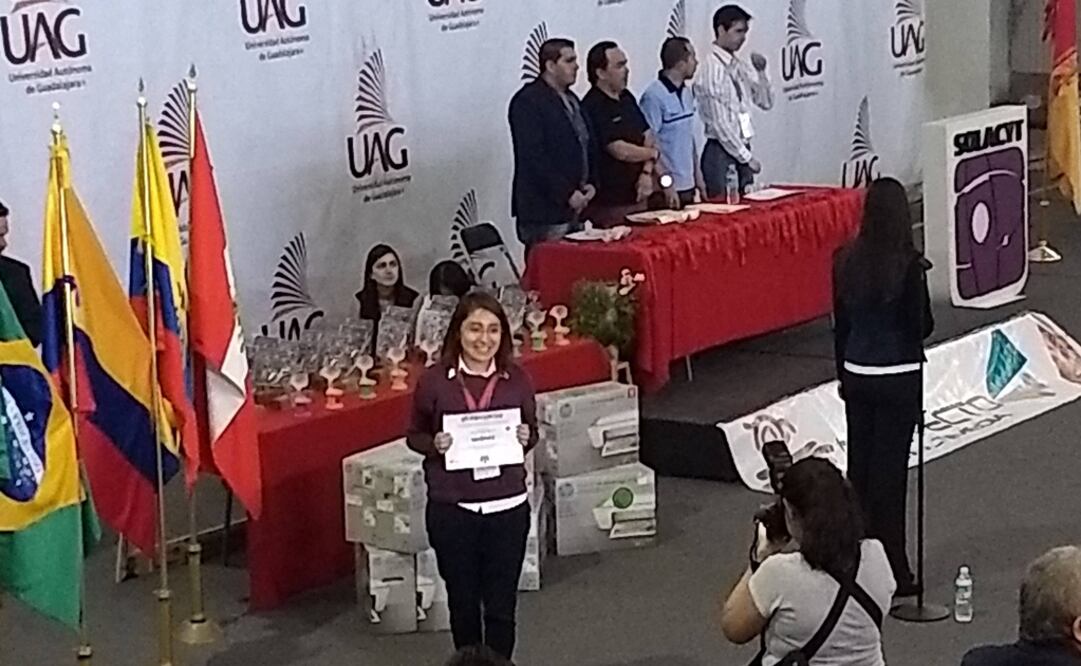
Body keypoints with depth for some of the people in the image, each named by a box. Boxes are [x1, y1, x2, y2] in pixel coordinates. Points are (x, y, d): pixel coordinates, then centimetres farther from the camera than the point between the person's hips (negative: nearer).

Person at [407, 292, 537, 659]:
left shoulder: (518, 380, -3)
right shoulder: (434, 381, -8)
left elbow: (532, 432, 10)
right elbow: (414, 435, 4)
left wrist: (525, 439, -13)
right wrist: (434, 445, -17)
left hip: (507, 508, 1)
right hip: (452, 510, 0)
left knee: (501, 607, 7)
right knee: (463, 603, 14)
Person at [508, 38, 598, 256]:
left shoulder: (570, 99, 18)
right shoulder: (527, 101, -10)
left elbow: (587, 145, 23)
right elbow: (533, 156, -18)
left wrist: (590, 183, 7)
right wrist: (567, 194, -18)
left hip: (574, 207, 9)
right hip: (545, 211, -8)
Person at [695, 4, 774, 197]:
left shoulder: (739, 65, 9)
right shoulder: (712, 68, -14)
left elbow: (766, 102, 15)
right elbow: (720, 123, -17)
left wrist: (761, 72, -1)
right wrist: (747, 157, -13)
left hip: (741, 150, 8)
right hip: (721, 153, -8)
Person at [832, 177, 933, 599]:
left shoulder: (845, 261, -2)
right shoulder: (908, 266, -17)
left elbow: (841, 323, 7)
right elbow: (922, 327, -12)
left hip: (857, 374, 5)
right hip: (899, 378, -4)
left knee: (859, 465, 13)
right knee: (890, 470, 1)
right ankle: (892, 572, 7)